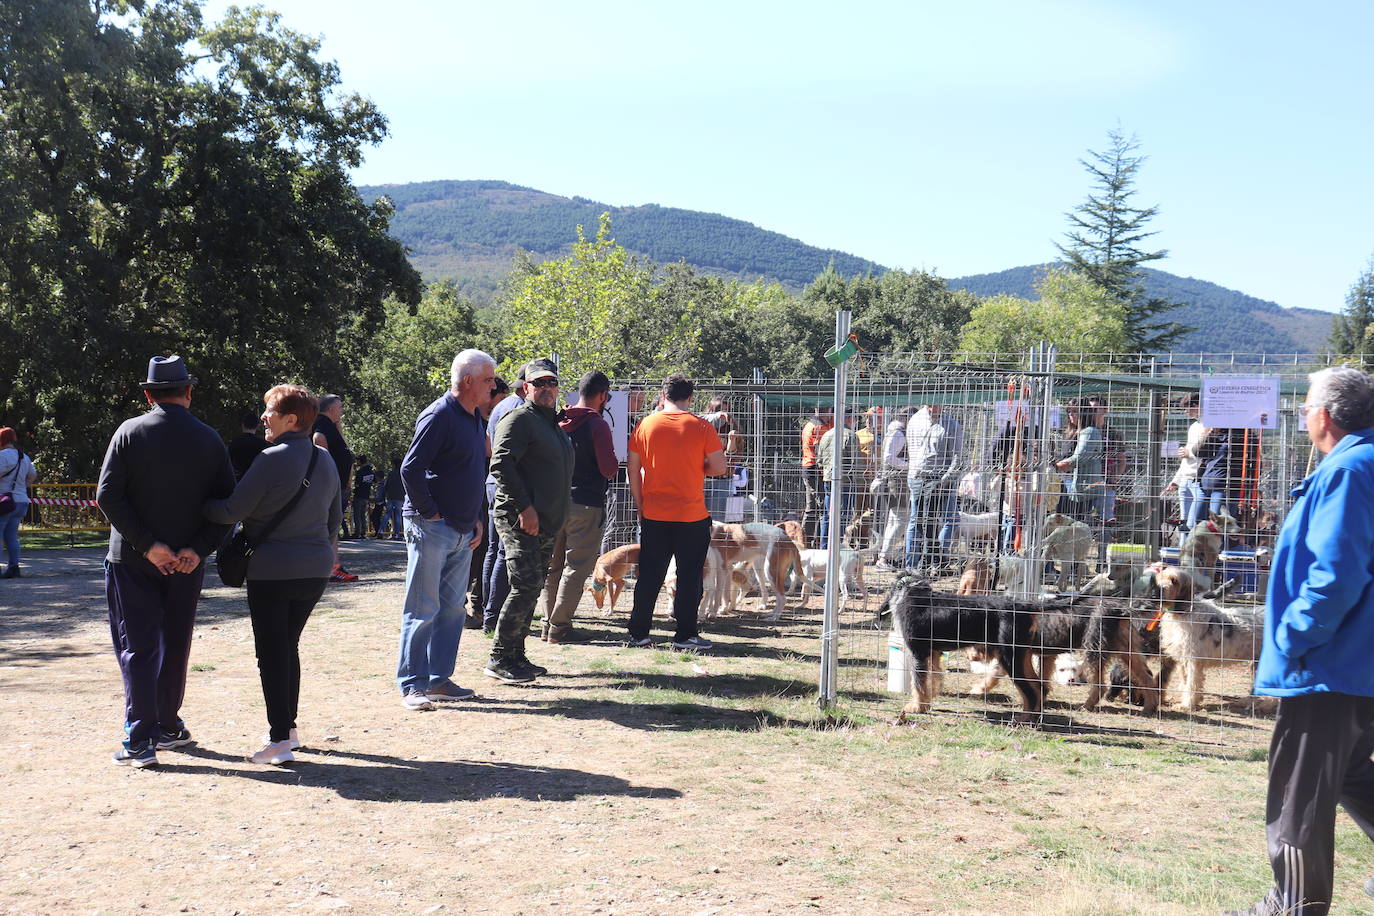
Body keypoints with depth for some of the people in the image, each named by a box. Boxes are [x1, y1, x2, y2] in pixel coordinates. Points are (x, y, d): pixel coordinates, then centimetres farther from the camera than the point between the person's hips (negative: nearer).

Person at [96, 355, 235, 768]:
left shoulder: (130, 432, -6)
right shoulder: (209, 439, 1)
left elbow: (108, 495, -13)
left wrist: (147, 544, -14)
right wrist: (198, 548, -11)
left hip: (132, 561, -2)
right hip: (186, 563, 2)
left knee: (137, 647, 1)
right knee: (175, 645, 16)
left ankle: (140, 741, -5)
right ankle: (168, 726, 27)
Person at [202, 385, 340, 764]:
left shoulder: (272, 459, -15)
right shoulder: (325, 459, 8)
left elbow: (232, 511, -13)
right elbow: (334, 519, 16)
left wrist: (199, 503, 2)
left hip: (271, 571, -7)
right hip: (316, 569, 7)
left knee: (271, 652, 1)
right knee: (289, 646, 19)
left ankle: (279, 739, 1)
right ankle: (289, 728, 25)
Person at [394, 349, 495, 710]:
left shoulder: (475, 419, 14)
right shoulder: (439, 416, -14)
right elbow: (410, 469, -19)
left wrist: (476, 519, 16)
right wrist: (430, 512, -15)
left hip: (462, 531, 9)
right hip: (432, 528, -9)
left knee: (453, 608, 12)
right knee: (423, 609, -3)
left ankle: (439, 680, 20)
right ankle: (412, 685, 3)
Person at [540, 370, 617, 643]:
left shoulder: (560, 422, 7)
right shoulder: (597, 425, -12)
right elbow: (609, 469, -16)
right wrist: (614, 465, 4)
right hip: (586, 505, -6)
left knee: (553, 566, 14)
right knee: (576, 567, 0)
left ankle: (549, 623, 18)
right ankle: (560, 626, 0)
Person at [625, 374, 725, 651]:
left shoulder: (645, 425, 1)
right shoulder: (701, 427, -6)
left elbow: (632, 468, 3)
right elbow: (719, 467, -6)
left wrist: (640, 506, 11)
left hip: (654, 516, 3)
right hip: (692, 516, -2)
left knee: (649, 577, 9)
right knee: (689, 577, 6)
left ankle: (638, 633, 12)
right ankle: (685, 635, 9)